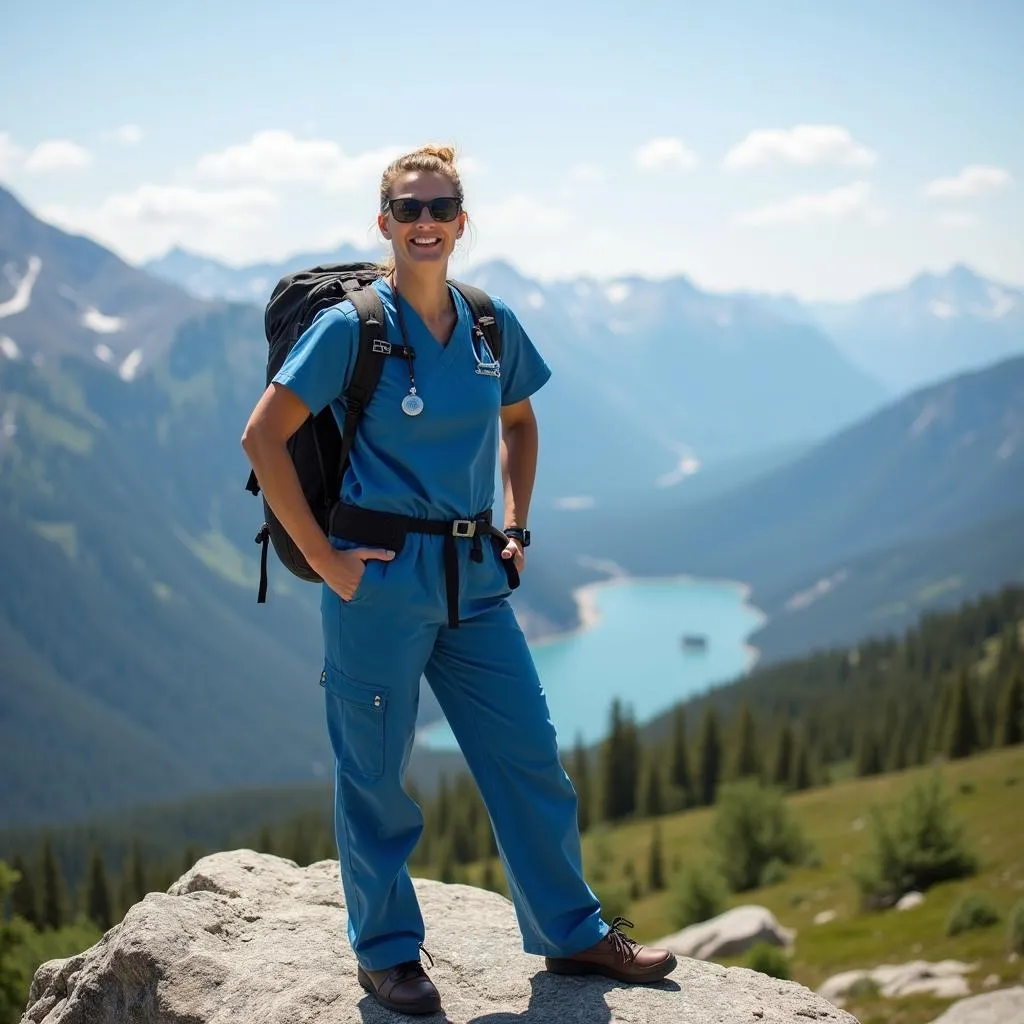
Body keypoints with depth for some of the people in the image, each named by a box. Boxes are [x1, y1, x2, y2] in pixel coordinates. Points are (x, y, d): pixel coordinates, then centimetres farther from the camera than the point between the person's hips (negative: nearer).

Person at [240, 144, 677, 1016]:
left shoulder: (491, 324, 6)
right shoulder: (351, 327, -9)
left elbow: (519, 423, 23)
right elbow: (263, 437, -11)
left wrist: (516, 528, 13)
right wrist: (320, 556, -13)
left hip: (474, 577, 5)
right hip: (380, 577, -5)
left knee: (530, 757, 10)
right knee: (376, 773, 6)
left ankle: (571, 934, 25)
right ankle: (386, 952, 23)